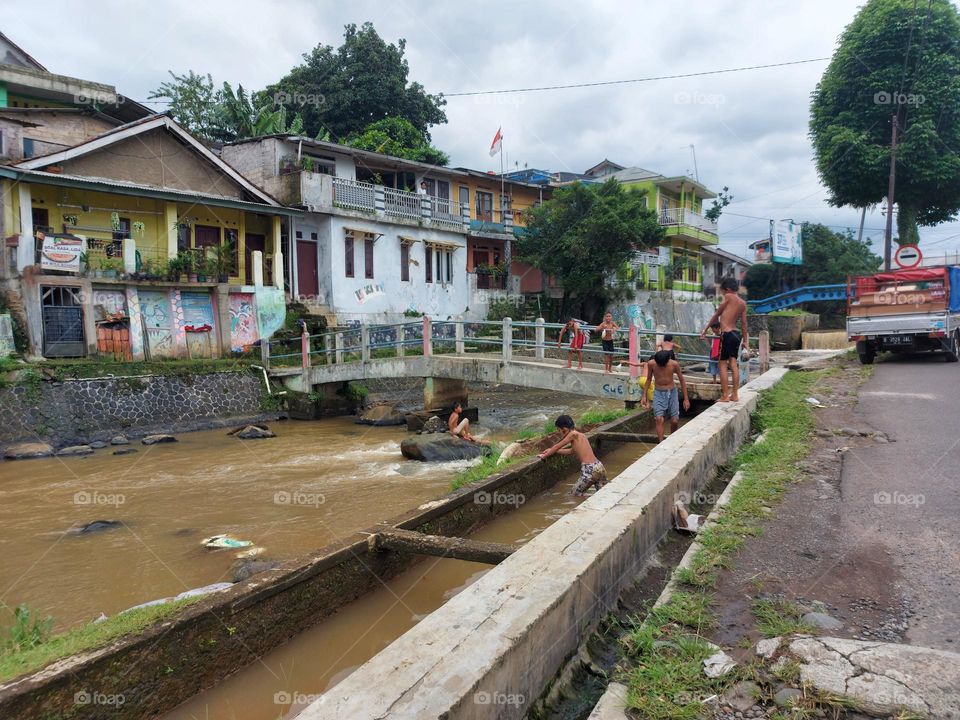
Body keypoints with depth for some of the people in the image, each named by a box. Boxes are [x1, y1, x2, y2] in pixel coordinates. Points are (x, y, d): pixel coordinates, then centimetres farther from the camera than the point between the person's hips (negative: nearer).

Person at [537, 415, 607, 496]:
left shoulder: (573, 434, -6)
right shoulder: (580, 435, 19)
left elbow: (557, 446, 2)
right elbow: (572, 451, 31)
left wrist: (544, 456, 15)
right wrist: (552, 451, 34)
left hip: (589, 470, -8)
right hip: (599, 466, 8)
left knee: (576, 493, 11)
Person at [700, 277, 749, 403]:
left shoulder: (728, 297, -7)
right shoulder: (743, 303, 12)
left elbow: (716, 315, -2)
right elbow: (744, 323, 14)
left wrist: (705, 329, 5)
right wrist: (745, 340, 19)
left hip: (727, 334, -7)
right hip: (737, 334, 7)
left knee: (722, 365, -2)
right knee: (733, 365, 10)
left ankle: (724, 396, -2)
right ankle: (735, 395, 12)